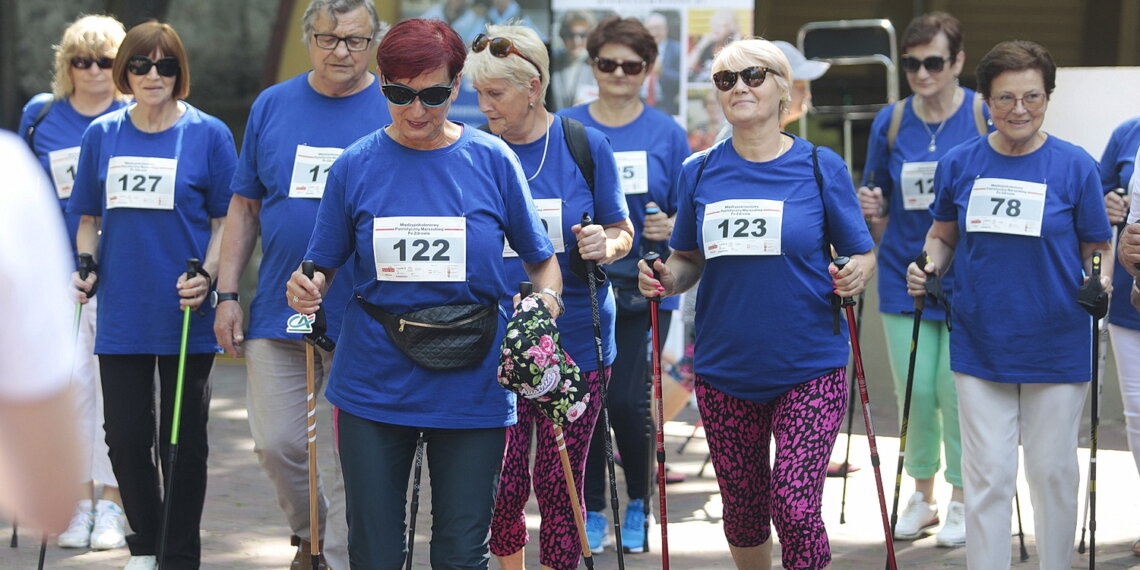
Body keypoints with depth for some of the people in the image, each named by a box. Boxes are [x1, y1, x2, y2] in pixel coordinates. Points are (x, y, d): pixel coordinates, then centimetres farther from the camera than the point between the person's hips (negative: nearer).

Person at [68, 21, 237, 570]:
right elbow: (88, 218, 14)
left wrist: (207, 277, -15)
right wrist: (86, 268, -2)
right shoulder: (102, 134, 7)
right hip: (121, 314, 3)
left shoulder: (208, 134, -2)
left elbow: (224, 220, 0)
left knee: (182, 441, 4)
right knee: (125, 436, 7)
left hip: (184, 314, -3)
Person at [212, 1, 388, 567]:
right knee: (276, 444, 5)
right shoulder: (272, 106, 6)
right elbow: (244, 207, 10)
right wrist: (227, 295, 4)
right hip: (279, 309, 2)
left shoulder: (396, 113, -2)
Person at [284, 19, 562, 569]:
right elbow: (325, 266, 6)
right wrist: (307, 289, -16)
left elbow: (542, 261, 7)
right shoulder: (355, 166, 0)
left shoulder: (491, 160, -1)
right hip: (373, 384, 1)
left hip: (471, 385, 0)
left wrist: (544, 308, -13)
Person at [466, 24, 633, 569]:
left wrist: (605, 244, -16)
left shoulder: (587, 146, -1)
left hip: (574, 339, 0)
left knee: (559, 485, 4)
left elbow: (622, 232, 7)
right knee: (502, 485, -1)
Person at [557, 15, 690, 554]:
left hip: (643, 289, -1)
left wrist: (670, 227, -15)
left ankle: (639, 505, 17)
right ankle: (591, 511, 19)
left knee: (627, 400, -5)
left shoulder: (666, 133, 2)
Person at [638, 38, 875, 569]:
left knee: (795, 509, -12)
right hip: (724, 368, 3)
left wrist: (854, 276, -18)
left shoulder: (821, 167, -2)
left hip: (809, 368, -3)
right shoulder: (699, 172, 4)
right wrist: (665, 278, -8)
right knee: (743, 510, 13)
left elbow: (862, 255, 3)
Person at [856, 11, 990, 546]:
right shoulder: (891, 122, 3)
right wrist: (871, 209, -10)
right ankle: (921, 496, 25)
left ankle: (961, 501, 17)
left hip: (967, 277, -3)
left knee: (955, 391, -1)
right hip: (905, 275, 3)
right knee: (914, 393, 5)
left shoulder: (986, 116, -5)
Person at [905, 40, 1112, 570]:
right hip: (980, 345, 1)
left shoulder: (1075, 165, -5)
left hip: (1056, 346, -1)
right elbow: (942, 234, 12)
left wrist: (1100, 281, -17)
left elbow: (1097, 248, 3)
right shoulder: (958, 163, 0)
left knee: (1052, 472, 10)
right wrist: (929, 265, -8)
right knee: (987, 477, 3)